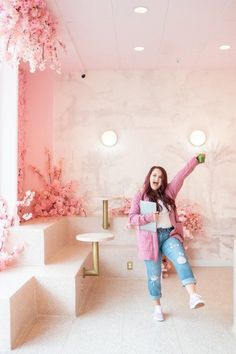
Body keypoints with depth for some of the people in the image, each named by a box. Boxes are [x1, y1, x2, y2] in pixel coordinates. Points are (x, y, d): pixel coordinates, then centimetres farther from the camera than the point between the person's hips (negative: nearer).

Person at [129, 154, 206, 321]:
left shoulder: (168, 192, 9)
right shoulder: (140, 196, 1)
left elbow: (182, 175, 7)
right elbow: (132, 218, -4)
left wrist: (196, 160, 6)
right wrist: (150, 217, -19)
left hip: (170, 235, 2)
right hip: (151, 239, -1)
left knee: (181, 259, -28)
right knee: (154, 275, 8)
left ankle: (193, 296, -37)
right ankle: (157, 306, 28)